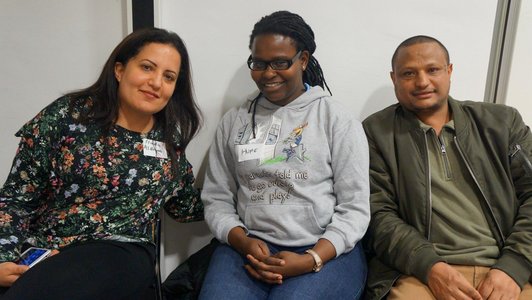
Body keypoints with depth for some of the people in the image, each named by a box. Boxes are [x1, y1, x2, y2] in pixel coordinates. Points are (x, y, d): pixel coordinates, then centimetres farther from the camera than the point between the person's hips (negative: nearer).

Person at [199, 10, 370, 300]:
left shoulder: (338, 119, 2)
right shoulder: (234, 120, 10)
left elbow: (354, 208, -2)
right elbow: (216, 199, 9)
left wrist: (311, 260, -15)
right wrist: (243, 242, -9)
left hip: (326, 251, -2)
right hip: (246, 247, 2)